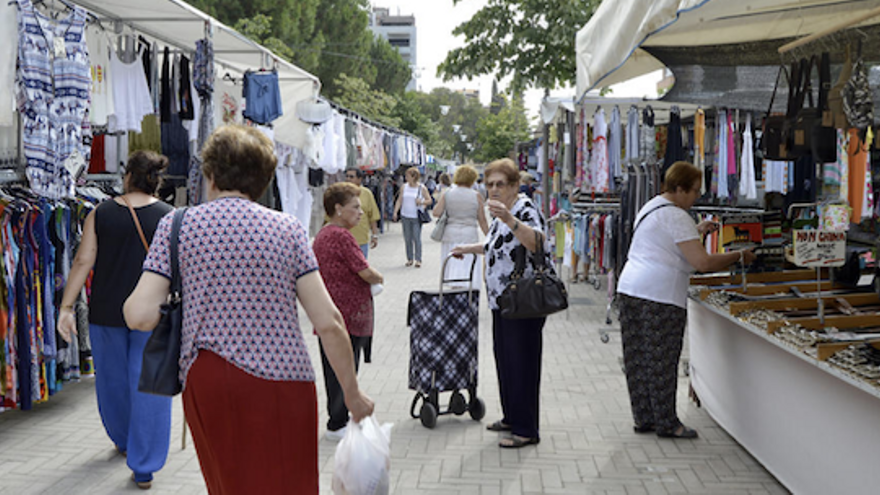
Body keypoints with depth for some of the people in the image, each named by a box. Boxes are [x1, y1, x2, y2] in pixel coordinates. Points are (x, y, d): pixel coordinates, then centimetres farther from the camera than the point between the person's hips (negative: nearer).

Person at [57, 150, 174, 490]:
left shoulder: (100, 215, -2)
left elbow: (83, 262, -5)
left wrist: (66, 308, -2)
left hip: (106, 313, 2)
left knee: (112, 380, 20)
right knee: (149, 387, 4)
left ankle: (124, 442, 42)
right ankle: (144, 468, 4)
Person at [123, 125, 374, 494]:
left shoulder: (177, 225, 2)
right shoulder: (288, 229, 3)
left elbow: (142, 317, -7)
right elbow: (328, 323, -3)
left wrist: (130, 301, 17)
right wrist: (352, 394, 8)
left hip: (207, 383, 1)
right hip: (284, 381, -1)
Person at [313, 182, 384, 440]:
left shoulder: (321, 234, 13)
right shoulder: (342, 236, -17)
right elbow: (367, 273, -18)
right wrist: (378, 277, 3)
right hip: (349, 315, -10)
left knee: (336, 373, 15)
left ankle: (338, 421, 24)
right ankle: (337, 426, 8)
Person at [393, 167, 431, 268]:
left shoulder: (422, 188, -2)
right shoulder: (404, 187, 7)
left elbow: (429, 200, 3)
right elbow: (399, 200, 7)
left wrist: (422, 202, -16)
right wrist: (395, 212, -3)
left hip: (416, 217, -3)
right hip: (405, 216, 3)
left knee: (417, 238, -6)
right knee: (407, 238, 6)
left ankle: (418, 260, 1)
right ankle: (410, 259, 15)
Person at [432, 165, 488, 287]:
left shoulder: (447, 194, 3)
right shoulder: (476, 196, -1)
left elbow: (436, 213, -6)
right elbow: (482, 221, 1)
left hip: (450, 236, 3)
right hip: (469, 236, -2)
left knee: (450, 269, 12)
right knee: (468, 270, -1)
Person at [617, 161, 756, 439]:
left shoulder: (651, 207, 19)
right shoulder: (676, 216, -12)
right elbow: (703, 263, -18)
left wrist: (696, 232, 28)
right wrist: (739, 256, -5)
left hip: (630, 289, 10)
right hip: (659, 297, -10)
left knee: (638, 359, 11)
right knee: (662, 361, -2)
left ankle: (643, 419, 19)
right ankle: (666, 423, 6)